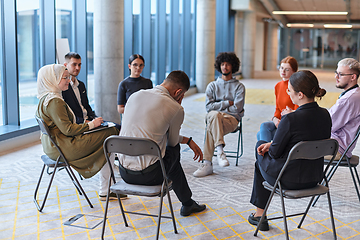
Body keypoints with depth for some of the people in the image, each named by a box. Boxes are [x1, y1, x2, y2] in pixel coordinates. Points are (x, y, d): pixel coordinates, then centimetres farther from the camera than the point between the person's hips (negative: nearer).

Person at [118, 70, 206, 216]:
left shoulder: (134, 96, 9)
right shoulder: (175, 108, -10)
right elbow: (172, 141, 6)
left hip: (124, 172, 6)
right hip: (148, 176, -6)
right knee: (174, 150, 23)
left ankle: (187, 203, 42)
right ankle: (187, 203, 36)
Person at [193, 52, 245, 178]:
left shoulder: (239, 87, 11)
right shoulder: (212, 86, 18)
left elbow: (236, 108, -3)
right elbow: (209, 106, 3)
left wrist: (218, 106, 0)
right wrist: (227, 103, -2)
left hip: (231, 119, -2)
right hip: (213, 116, 2)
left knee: (211, 127, -35)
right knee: (214, 115, -39)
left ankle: (207, 164, -41)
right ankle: (220, 151, -46)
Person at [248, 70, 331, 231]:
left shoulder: (290, 119, -27)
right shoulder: (325, 115, -5)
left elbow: (275, 152, -16)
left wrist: (269, 147, 8)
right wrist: (271, 144, 8)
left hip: (290, 180, -7)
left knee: (261, 160, 27)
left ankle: (259, 215, 37)